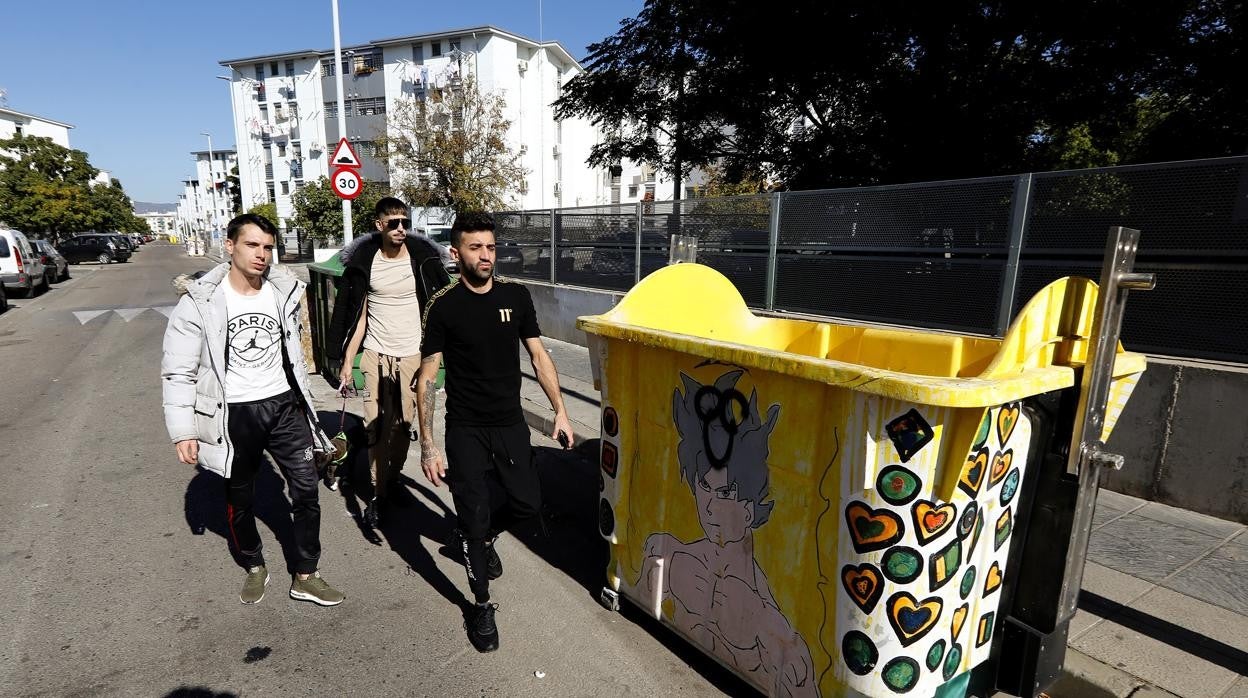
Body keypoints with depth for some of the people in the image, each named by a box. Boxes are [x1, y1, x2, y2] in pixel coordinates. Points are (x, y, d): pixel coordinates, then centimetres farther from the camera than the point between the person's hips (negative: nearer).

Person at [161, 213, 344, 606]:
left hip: (284, 406, 3)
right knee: (239, 501, 15)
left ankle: (304, 577, 21)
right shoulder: (200, 302, -12)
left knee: (306, 491, 5)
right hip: (235, 415, -2)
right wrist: (183, 432, -12)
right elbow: (178, 372, -9)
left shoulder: (283, 291, 0)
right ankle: (254, 568, 40)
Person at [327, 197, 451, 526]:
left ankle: (392, 478, 27)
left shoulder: (423, 258, -3)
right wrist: (347, 361, 3)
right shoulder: (364, 263, 0)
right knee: (377, 425, 0)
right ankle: (378, 493, 12)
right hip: (375, 354, 0)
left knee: (403, 424, 6)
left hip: (412, 354, 0)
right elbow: (359, 316, 5)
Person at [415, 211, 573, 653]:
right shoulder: (443, 307, -9)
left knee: (528, 504, 5)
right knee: (474, 516, 3)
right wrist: (428, 445, -11)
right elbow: (426, 377, -7)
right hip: (464, 430, -2)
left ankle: (483, 537, 40)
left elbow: (538, 355, 5)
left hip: (510, 423, 3)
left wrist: (560, 411, 1)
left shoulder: (516, 296, -2)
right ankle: (482, 604, 27)